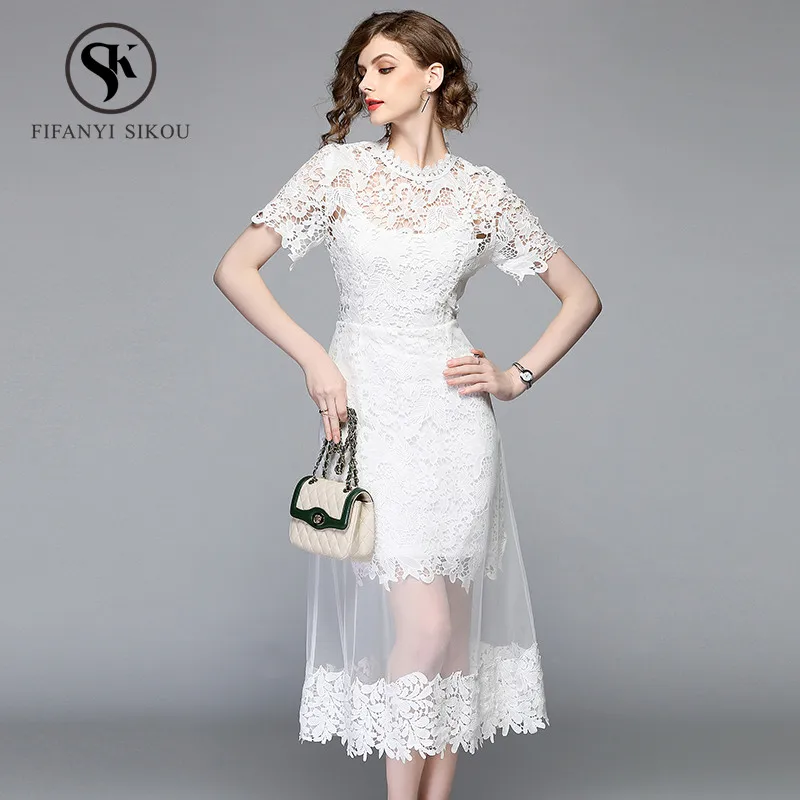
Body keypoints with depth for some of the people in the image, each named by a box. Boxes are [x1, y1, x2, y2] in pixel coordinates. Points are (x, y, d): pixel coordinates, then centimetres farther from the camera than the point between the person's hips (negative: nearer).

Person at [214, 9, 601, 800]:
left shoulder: (484, 191, 5)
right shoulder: (339, 168, 2)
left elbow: (581, 296, 13)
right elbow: (235, 269, -1)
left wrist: (518, 376, 4)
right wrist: (313, 356, -7)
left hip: (452, 417, 2)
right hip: (366, 410, -2)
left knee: (454, 626, 6)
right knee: (421, 625, -9)